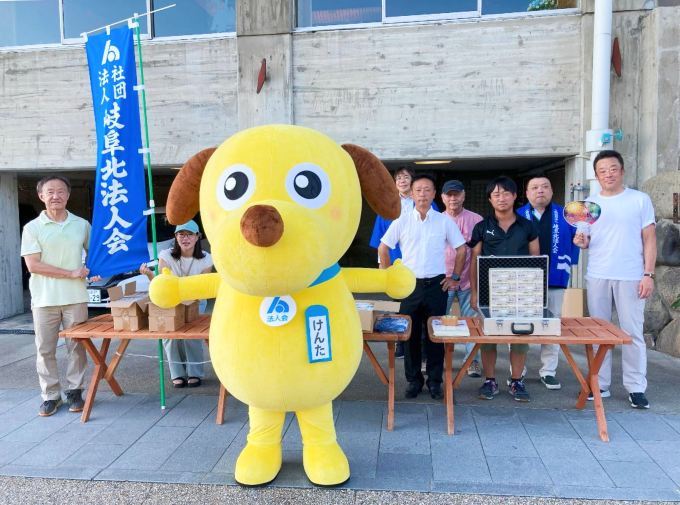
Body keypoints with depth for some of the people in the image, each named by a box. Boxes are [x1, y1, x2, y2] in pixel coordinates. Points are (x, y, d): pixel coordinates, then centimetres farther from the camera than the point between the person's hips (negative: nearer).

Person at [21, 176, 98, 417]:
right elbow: (33, 264, -9)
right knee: (45, 348, 5)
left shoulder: (82, 225, 6)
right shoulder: (33, 228, -1)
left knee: (77, 345, 7)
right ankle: (50, 395, 18)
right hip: (44, 298, -1)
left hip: (76, 297, 1)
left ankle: (74, 391, 20)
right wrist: (71, 273, -14)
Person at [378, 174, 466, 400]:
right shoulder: (402, 221, 1)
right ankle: (413, 379, 19)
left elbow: (461, 249, 9)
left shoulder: (445, 221, 2)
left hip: (437, 285, 0)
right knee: (410, 333, 6)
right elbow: (383, 248, 5)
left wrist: (455, 277, 4)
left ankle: (434, 380, 18)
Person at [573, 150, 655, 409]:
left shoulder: (640, 199, 2)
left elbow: (649, 239, 0)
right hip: (596, 276, 3)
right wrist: (582, 242, -11)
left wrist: (648, 274, -8)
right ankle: (600, 384, 17)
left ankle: (636, 388, 13)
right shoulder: (589, 203, 9)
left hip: (631, 277, -3)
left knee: (632, 332, 2)